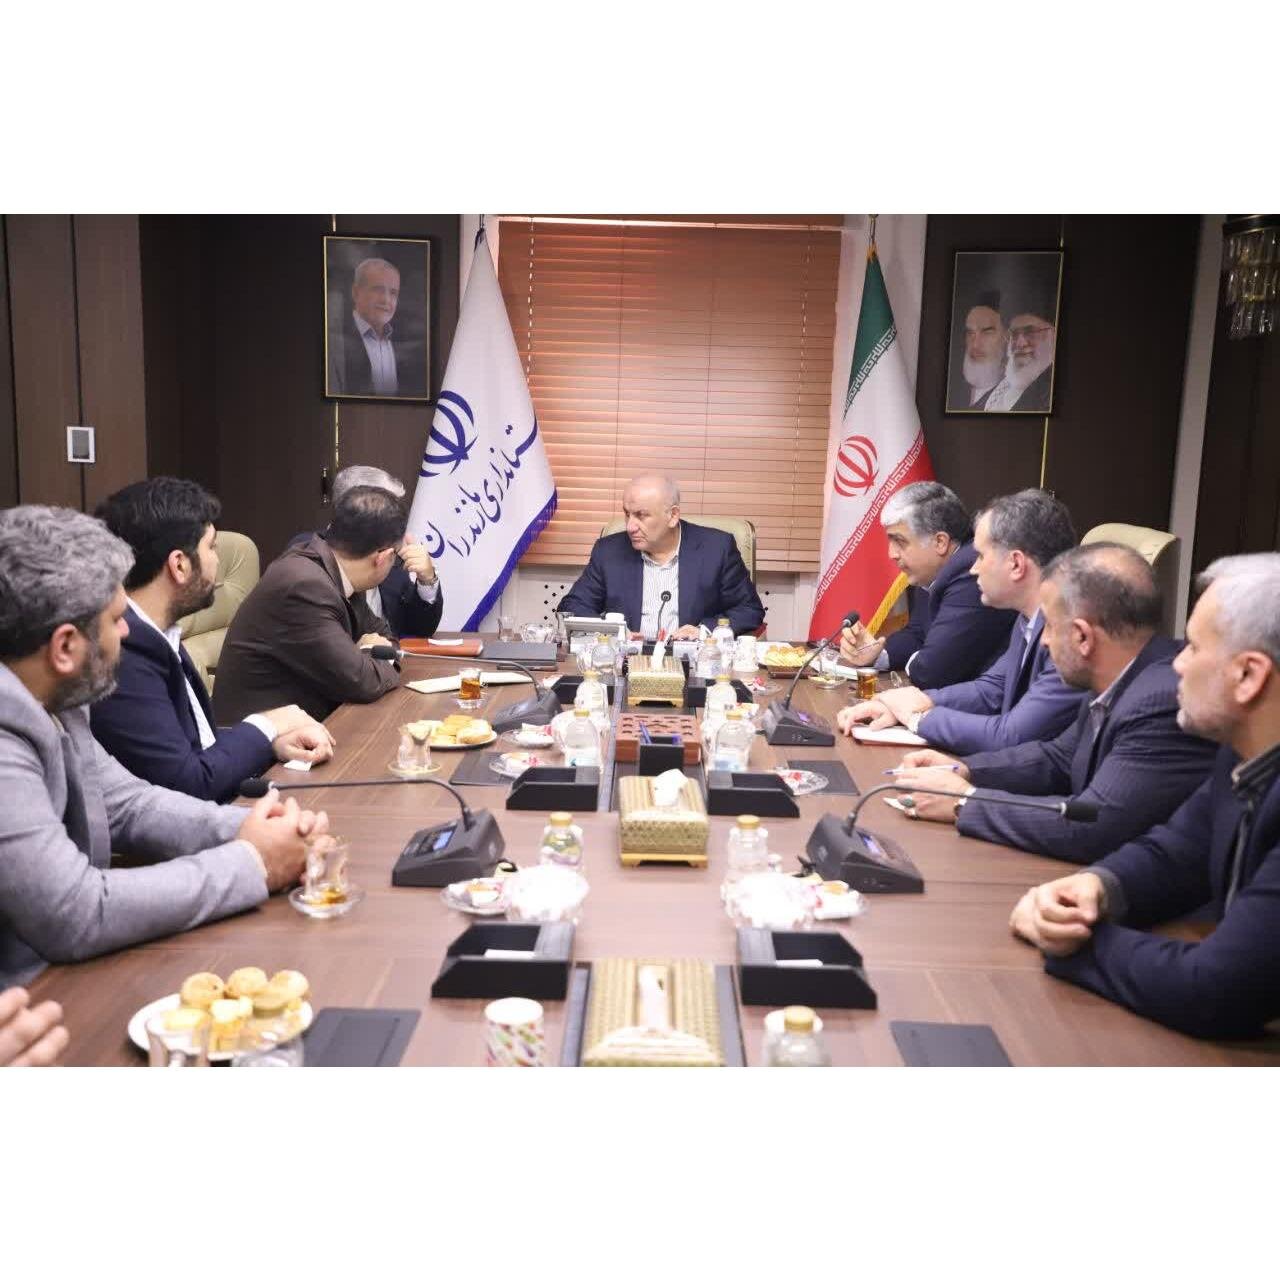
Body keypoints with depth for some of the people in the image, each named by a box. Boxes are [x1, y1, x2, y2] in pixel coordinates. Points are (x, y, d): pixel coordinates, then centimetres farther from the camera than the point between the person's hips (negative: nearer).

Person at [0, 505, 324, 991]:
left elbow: (124, 803, 7)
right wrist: (250, 863, -19)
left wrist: (245, 830, -9)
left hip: (59, 972, 7)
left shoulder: (47, 697, -1)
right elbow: (77, 916, -28)